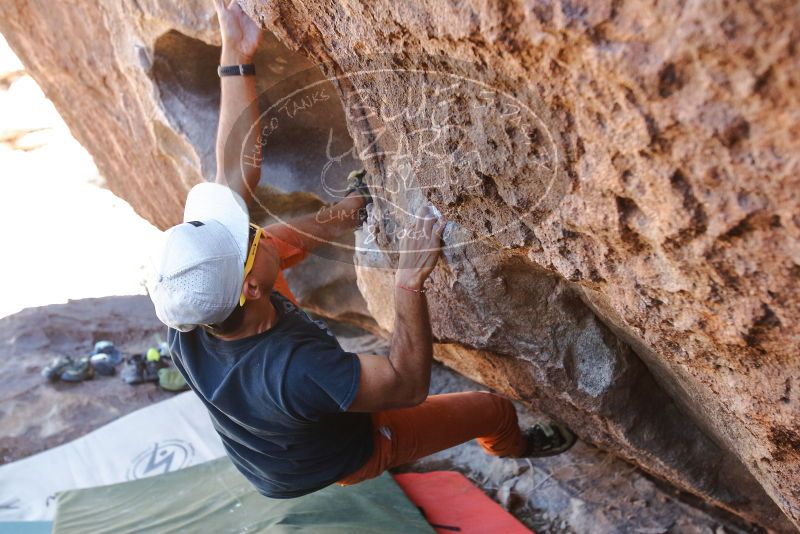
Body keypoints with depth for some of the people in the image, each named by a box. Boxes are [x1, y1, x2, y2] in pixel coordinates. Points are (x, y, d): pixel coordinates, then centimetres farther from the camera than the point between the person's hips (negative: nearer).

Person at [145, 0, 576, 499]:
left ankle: (348, 211, 26)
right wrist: (411, 282, -39)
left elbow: (234, 174, -28)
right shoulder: (293, 371, -51)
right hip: (345, 458, -4)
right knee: (494, 407, 11)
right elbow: (409, 384, -36)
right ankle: (515, 446, 48)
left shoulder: (189, 322, -32)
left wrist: (236, 57, -26)